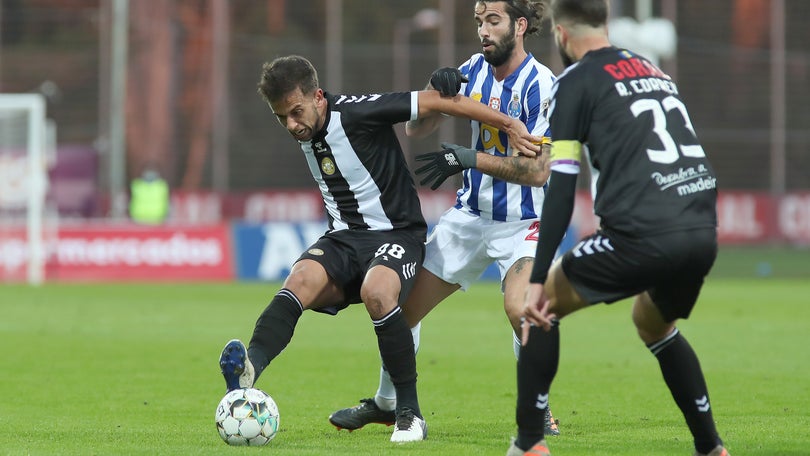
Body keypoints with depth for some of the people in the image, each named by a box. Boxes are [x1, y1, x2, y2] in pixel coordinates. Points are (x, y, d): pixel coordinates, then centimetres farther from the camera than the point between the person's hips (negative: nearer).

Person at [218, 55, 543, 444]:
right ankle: (248, 369, -52)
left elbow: (437, 102, -15)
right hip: (343, 237, 6)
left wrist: (509, 124, -16)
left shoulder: (356, 112, -16)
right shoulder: (304, 134, 6)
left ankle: (410, 413, -24)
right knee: (301, 280, -27)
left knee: (376, 291, -37)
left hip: (397, 233, -6)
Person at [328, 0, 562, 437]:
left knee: (518, 307, -30)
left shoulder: (541, 85, -18)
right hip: (469, 215, 6)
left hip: (522, 223, -6)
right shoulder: (473, 70, 1)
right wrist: (435, 87, -15)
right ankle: (386, 402, 28)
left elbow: (537, 170, -23)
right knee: (405, 303, 6)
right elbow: (414, 128, 4)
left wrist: (470, 159, -23)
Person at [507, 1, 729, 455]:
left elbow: (561, 190, -3)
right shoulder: (654, 71, 25)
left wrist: (537, 279, -3)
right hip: (702, 232, 6)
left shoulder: (576, 81, 4)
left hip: (645, 233, -6)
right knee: (655, 324, 33)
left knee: (543, 304, 14)